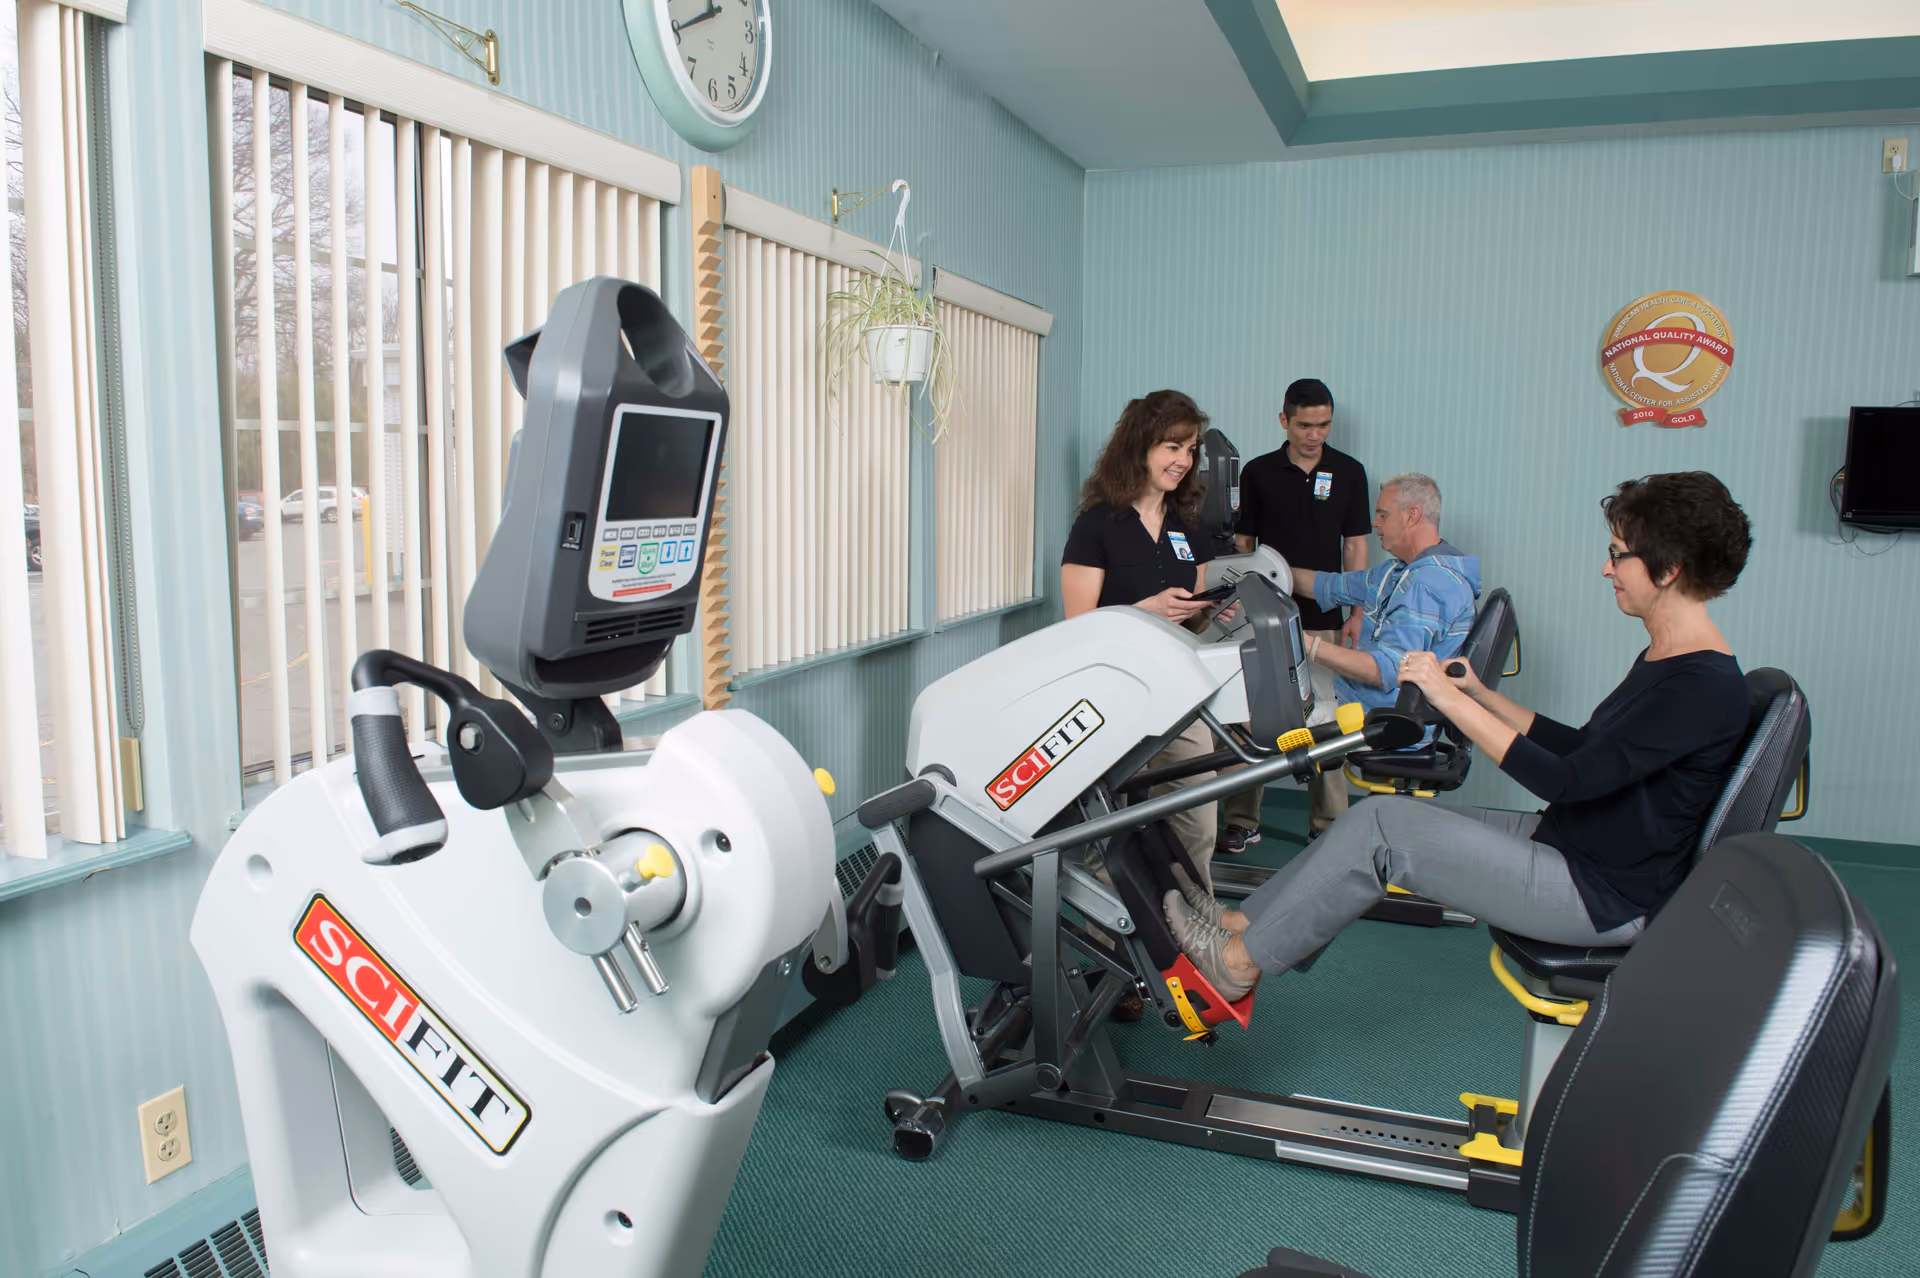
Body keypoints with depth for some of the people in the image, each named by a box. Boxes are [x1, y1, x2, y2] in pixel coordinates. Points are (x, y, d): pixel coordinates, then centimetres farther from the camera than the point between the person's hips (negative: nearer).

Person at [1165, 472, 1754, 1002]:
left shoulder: (1704, 687, -22)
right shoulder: (1663, 657, 9)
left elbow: (1564, 781, -27)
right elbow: (1580, 748, 16)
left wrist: (1452, 699, -23)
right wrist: (1482, 694, 7)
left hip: (1606, 897, -9)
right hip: (1568, 841, 9)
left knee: (1384, 825, -16)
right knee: (1383, 818, -1)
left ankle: (1240, 961, -4)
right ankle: (1244, 923, 6)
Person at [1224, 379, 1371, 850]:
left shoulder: (1349, 472, 5)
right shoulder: (1258, 472, 4)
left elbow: (1355, 546, 7)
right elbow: (1243, 542, 8)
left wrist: (1356, 613, 0)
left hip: (1324, 617, 0)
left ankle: (1328, 822, 14)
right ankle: (1243, 820, 9)